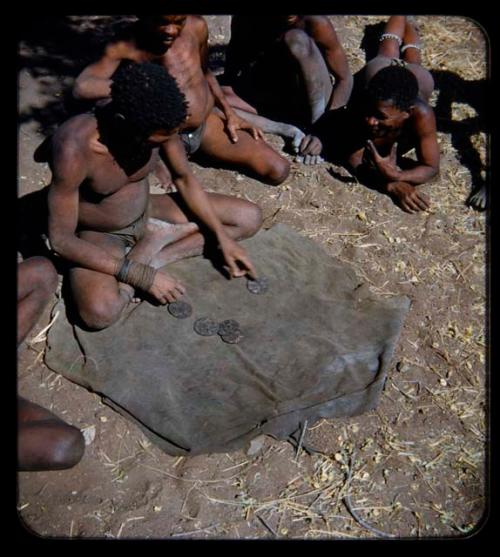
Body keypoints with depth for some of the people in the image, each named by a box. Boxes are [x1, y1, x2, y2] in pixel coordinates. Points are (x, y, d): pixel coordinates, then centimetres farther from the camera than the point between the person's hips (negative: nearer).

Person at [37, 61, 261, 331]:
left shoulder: (158, 122, -19)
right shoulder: (74, 149, -34)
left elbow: (184, 178, -2)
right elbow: (61, 240, -26)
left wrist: (222, 238, -9)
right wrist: (143, 276, -29)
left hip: (147, 212, 6)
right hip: (99, 235, -5)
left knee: (249, 217, -3)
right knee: (101, 311, -38)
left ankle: (150, 250, -10)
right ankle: (153, 249, -11)